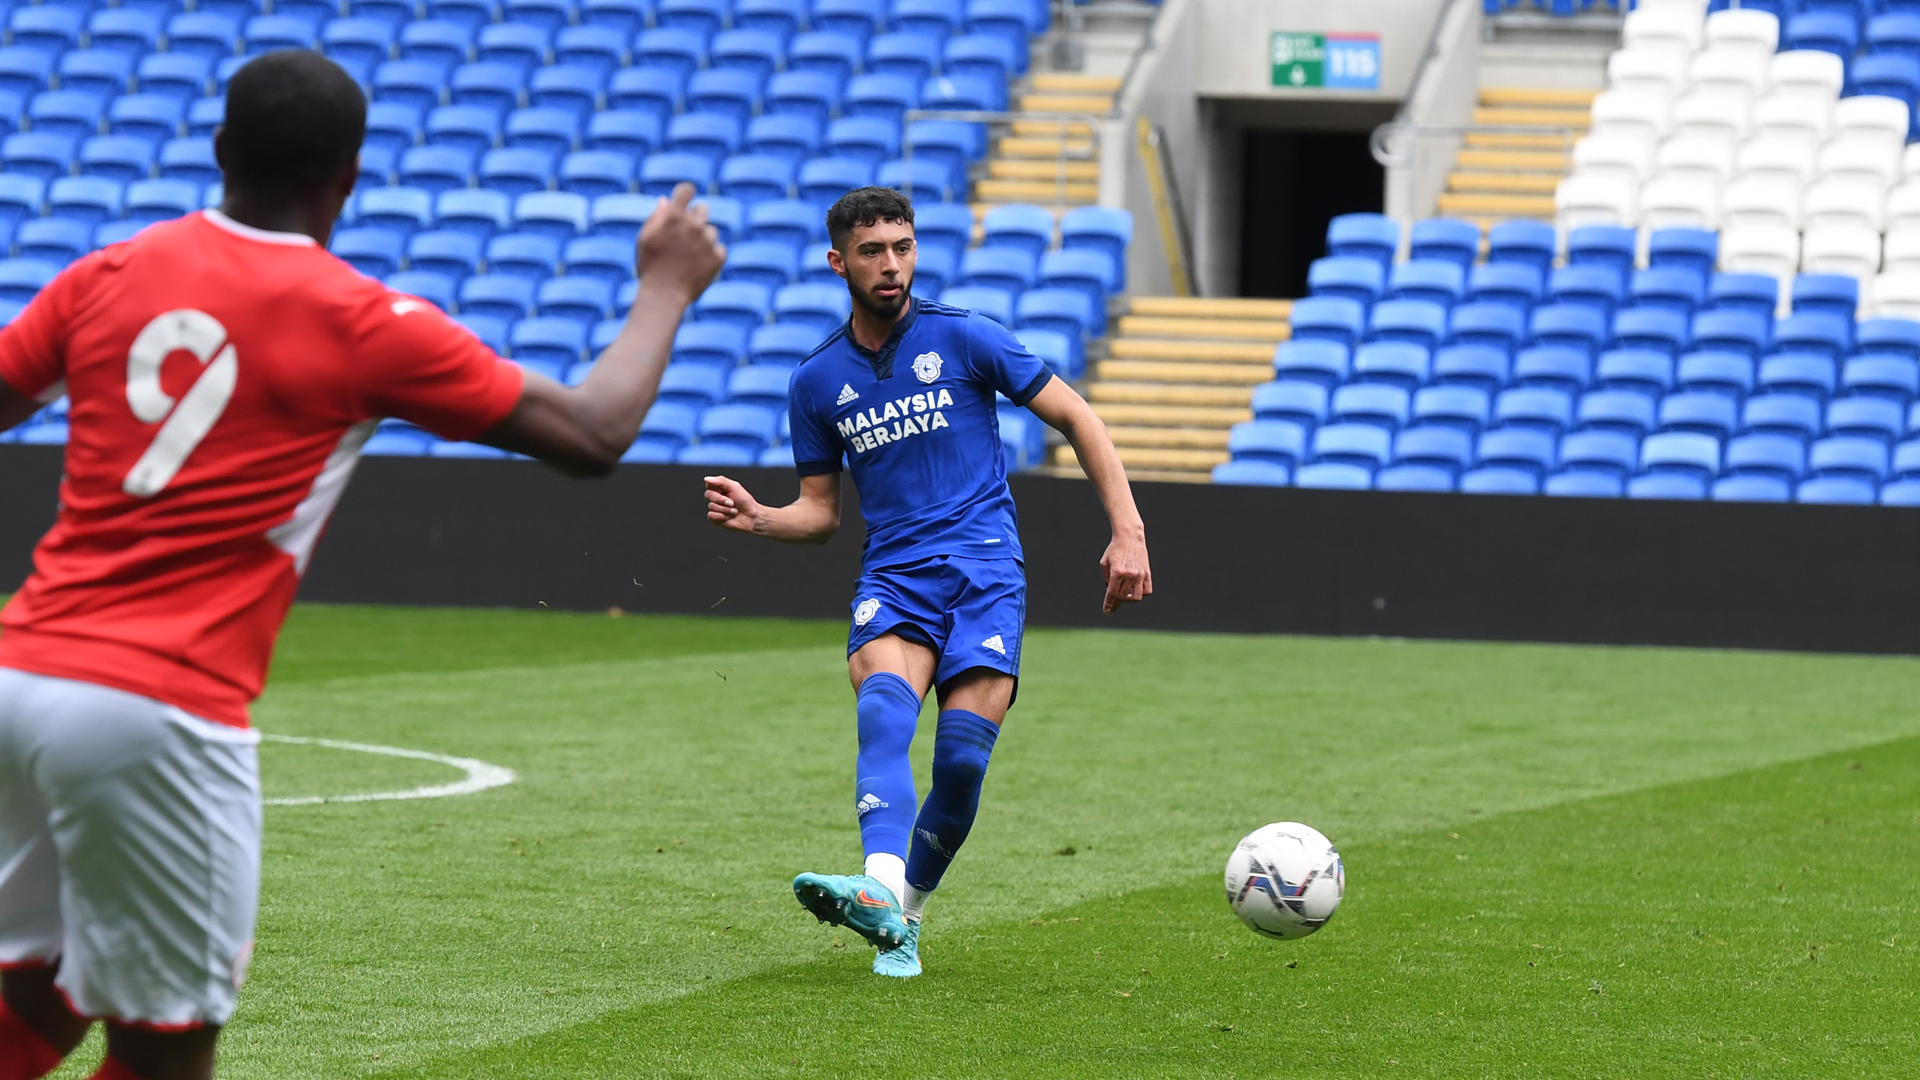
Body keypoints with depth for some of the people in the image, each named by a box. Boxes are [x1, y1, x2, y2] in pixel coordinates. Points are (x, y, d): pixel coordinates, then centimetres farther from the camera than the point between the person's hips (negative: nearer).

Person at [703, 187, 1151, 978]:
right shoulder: (817, 381, 10)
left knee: (962, 752, -16)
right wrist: (757, 520, -5)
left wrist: (1127, 531, -2)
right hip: (891, 577, 1)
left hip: (984, 566, -1)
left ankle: (903, 913, 4)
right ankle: (880, 891, -50)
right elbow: (820, 511, 18)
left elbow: (1074, 417, 5)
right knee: (883, 708, -29)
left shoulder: (963, 338, 1)